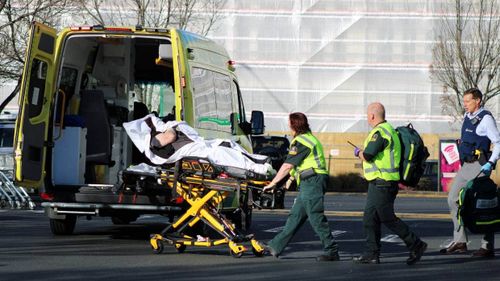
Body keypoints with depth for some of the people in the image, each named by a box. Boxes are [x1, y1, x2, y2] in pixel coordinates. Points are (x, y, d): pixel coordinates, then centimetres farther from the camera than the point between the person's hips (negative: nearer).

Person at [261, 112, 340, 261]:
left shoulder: (300, 142, -12)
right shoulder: (310, 138, 19)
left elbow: (287, 166, -12)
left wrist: (272, 184, -7)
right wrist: (292, 177, 26)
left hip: (312, 182, -10)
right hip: (309, 184, 10)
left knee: (316, 218, -9)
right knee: (295, 216, 12)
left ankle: (332, 252, -8)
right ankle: (276, 247, 17)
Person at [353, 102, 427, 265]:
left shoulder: (380, 132, -17)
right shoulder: (389, 130, 17)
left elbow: (367, 155, -23)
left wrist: (358, 152, -3)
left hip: (381, 183, -11)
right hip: (378, 184, 11)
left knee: (388, 219, -5)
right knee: (370, 219, 10)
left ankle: (416, 245, -1)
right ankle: (372, 254, 12)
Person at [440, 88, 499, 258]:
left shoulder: (485, 118, -11)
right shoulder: (467, 116, 13)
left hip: (479, 167, -9)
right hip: (465, 166, 9)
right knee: (453, 199, 7)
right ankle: (460, 242, 12)